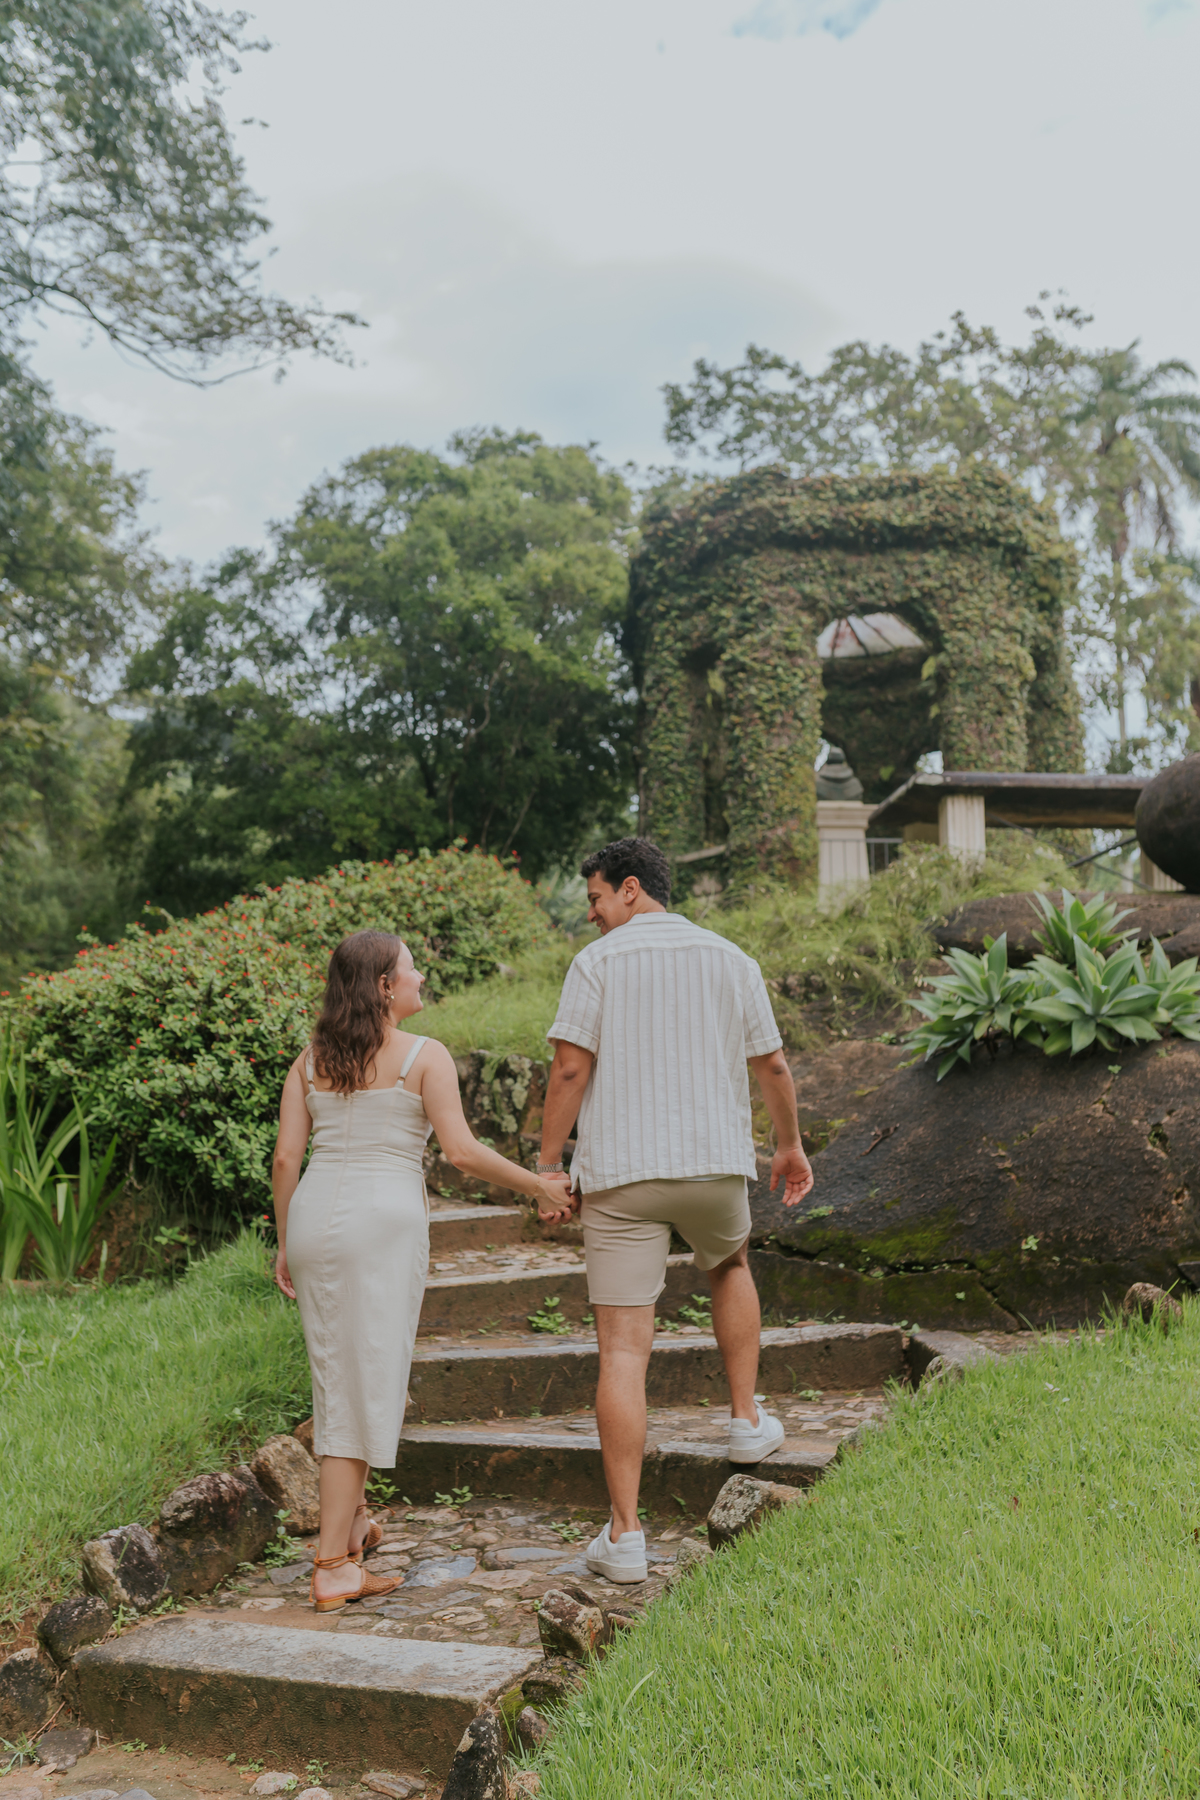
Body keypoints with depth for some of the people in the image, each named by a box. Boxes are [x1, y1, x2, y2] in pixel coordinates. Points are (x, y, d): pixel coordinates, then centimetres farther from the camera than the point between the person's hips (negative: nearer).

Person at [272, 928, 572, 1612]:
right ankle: (334, 1565, 2)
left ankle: (351, 1515, 37)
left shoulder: (311, 1059, 10)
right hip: (384, 1221, -6)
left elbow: (286, 1158, 6)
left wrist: (285, 1242, 15)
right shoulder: (425, 1056, -5)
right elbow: (462, 1151, -12)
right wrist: (541, 1185, -1)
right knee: (366, 1383, 0)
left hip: (314, 1214, 6)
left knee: (339, 1372, 21)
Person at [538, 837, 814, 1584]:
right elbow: (773, 1065, 14)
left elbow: (570, 1068, -10)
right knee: (729, 1266, 35)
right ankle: (747, 1421, 36)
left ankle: (625, 1533, 0)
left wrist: (548, 1164, -1)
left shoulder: (598, 962, -2)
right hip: (714, 1161, 3)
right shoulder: (730, 959, 9)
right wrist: (791, 1144, 28)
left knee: (624, 1349, -1)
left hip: (621, 1172, -3)